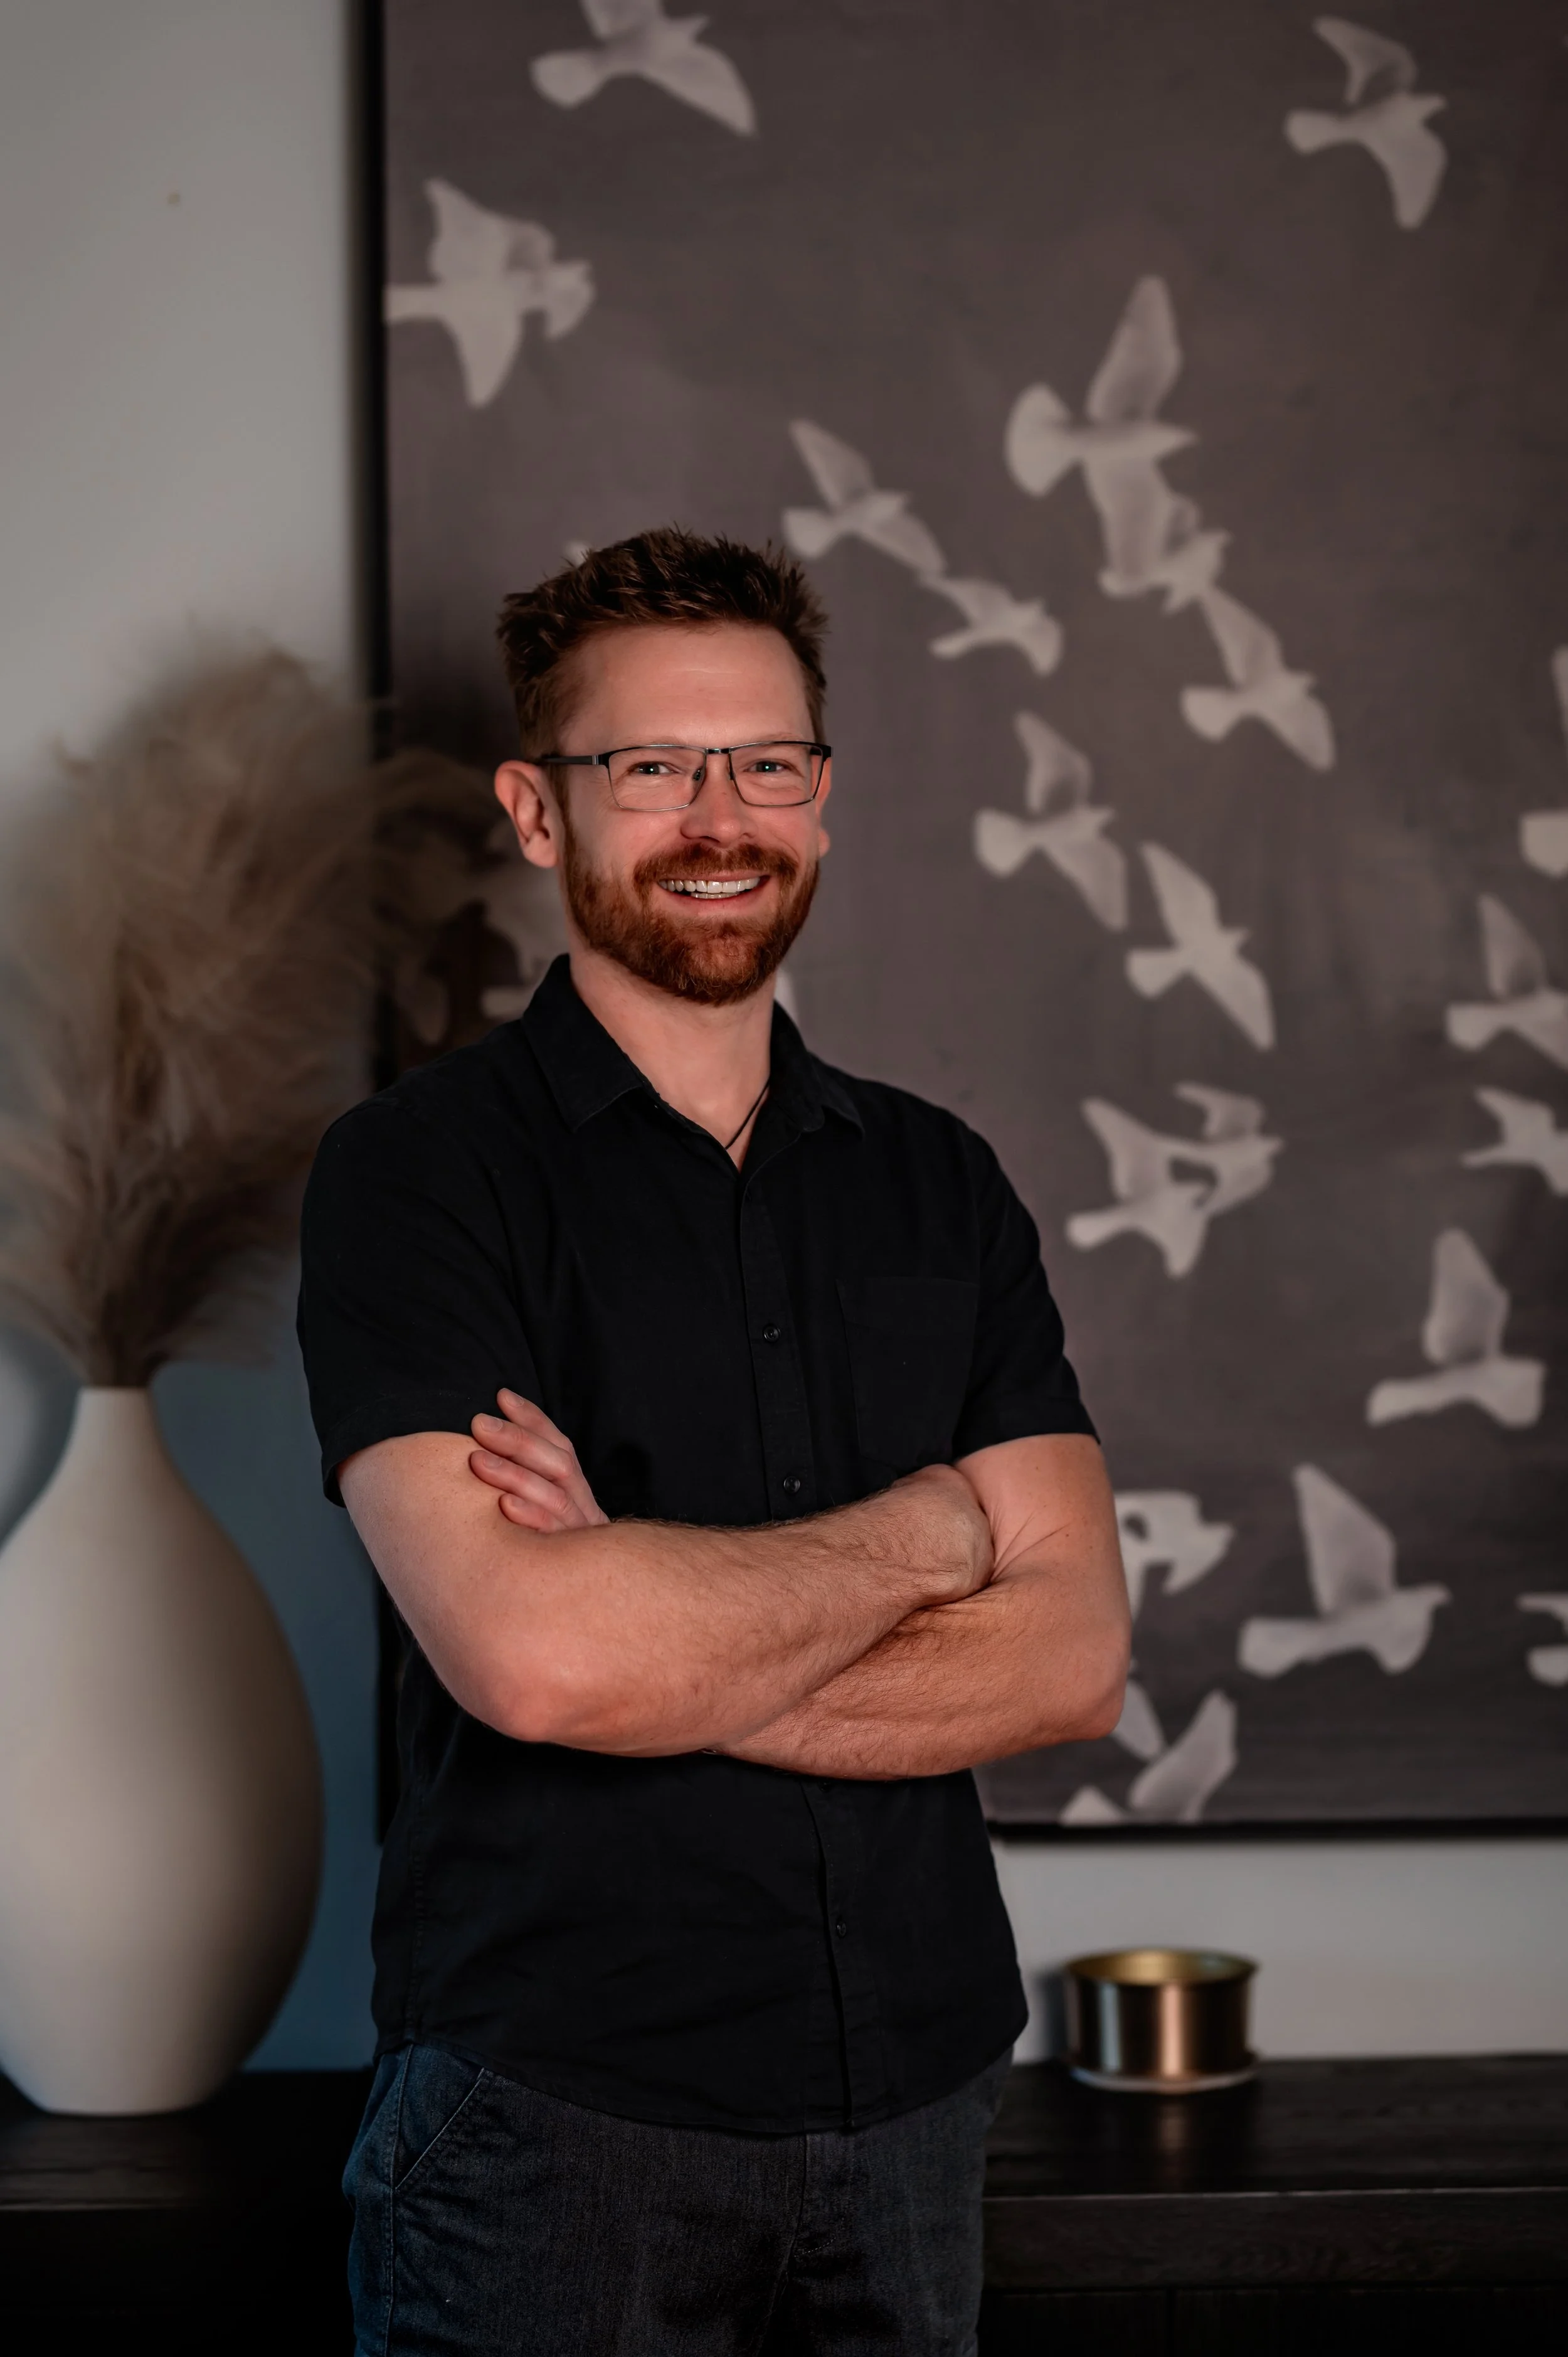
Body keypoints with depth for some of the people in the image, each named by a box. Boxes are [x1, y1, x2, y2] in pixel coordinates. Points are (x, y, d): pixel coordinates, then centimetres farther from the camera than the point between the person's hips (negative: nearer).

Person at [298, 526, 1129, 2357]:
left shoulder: (939, 1182, 8)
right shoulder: (417, 1172, -7)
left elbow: (1072, 1656, -2)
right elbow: (526, 1649, -22)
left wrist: (662, 1638, -15)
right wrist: (931, 1528, -8)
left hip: (915, 2082, 4)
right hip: (556, 2112, -4)